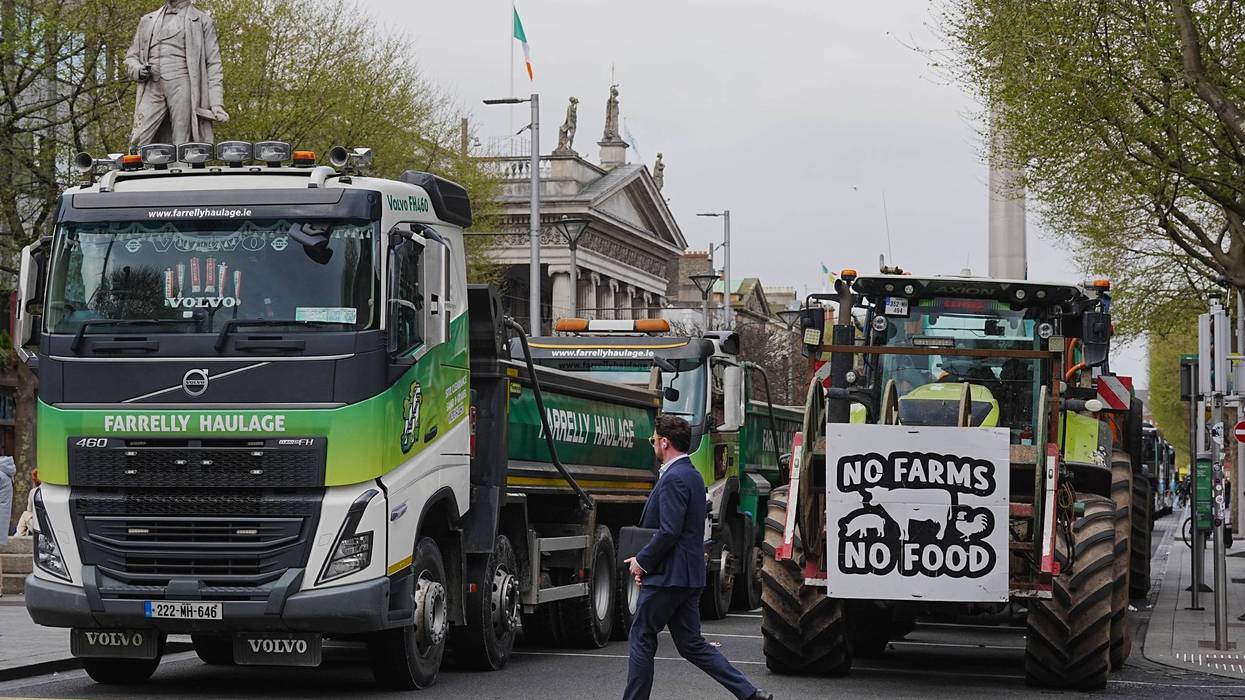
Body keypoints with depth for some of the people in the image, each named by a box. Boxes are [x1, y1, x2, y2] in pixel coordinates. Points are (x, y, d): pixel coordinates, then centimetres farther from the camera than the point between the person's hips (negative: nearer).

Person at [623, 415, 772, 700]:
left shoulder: (674, 478, -16)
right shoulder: (692, 475, 16)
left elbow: (669, 532, -23)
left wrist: (642, 561, -11)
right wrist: (646, 561, 14)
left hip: (667, 578, -10)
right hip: (689, 576, 10)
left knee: (641, 640, 3)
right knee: (691, 644, 10)